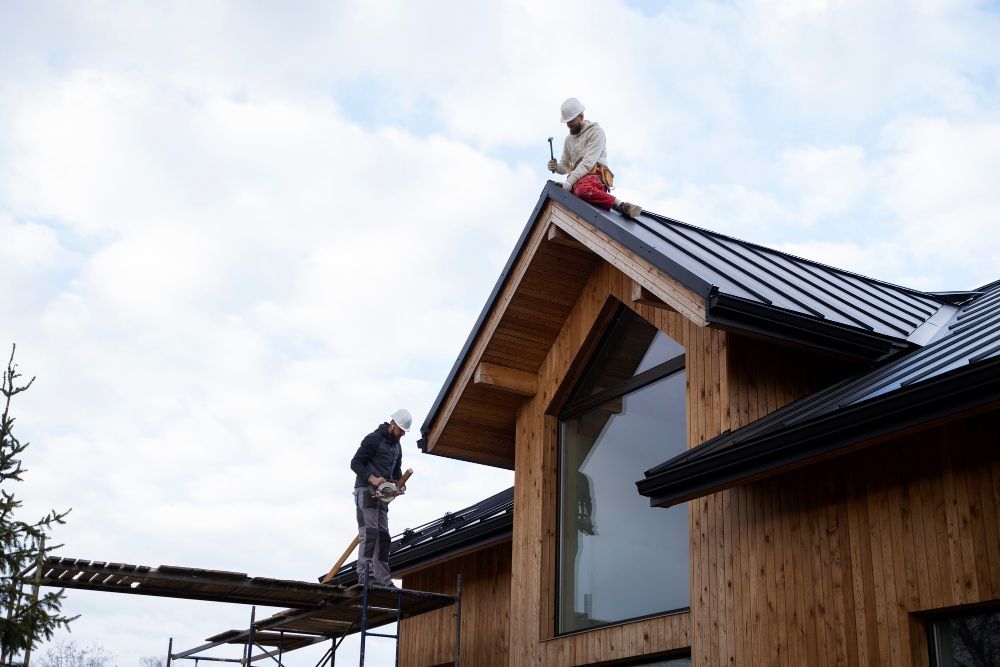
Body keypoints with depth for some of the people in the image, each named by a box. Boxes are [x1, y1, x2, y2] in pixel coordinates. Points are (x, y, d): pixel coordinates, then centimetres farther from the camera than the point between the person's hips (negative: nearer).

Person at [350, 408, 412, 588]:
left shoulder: (397, 445, 19)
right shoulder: (373, 439, -7)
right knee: (369, 532, -16)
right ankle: (364, 576, -18)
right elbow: (355, 463, -10)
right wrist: (371, 478, -24)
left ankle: (382, 578, 5)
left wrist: (399, 482, 5)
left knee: (383, 535, 5)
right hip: (365, 490, -9)